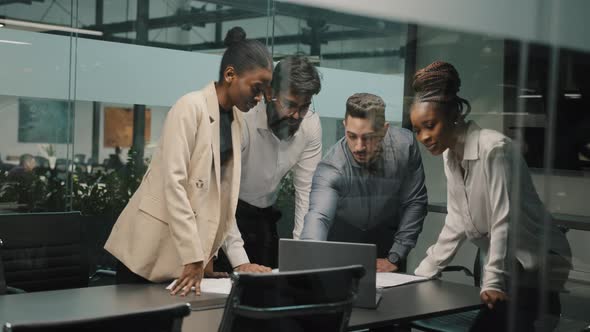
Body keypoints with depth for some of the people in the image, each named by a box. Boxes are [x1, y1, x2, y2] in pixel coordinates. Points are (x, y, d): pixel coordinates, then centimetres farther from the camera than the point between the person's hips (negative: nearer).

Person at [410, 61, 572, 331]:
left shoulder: (494, 148, -19)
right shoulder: (451, 156, 6)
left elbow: (504, 221, -22)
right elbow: (457, 224, 8)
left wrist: (493, 282, -26)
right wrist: (422, 274, 7)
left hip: (537, 266, -8)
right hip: (509, 268, 8)